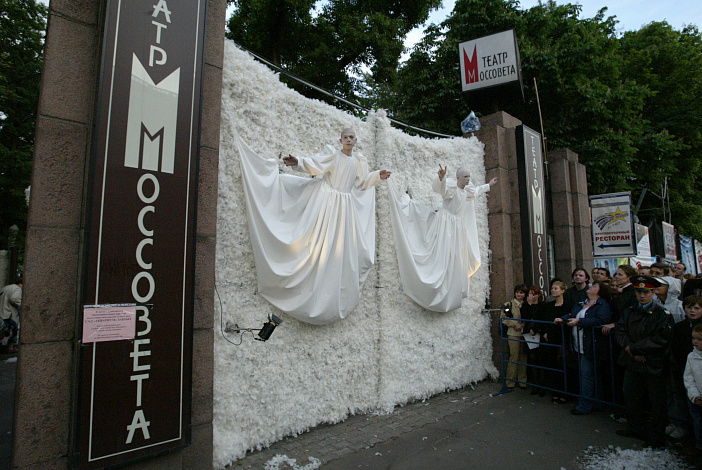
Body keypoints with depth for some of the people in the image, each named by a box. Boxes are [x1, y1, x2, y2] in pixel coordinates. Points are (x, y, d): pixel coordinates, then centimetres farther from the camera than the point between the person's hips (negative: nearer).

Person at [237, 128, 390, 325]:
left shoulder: (360, 161, 11)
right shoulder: (332, 153, -5)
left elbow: (362, 182, 20)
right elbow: (315, 164, -19)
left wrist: (377, 176, 14)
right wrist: (298, 162, -35)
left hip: (346, 207, 5)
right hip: (327, 202, -5)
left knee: (344, 247, 8)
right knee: (321, 242, -5)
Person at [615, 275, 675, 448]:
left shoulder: (662, 314, -8)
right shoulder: (629, 312, 7)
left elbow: (659, 340, -16)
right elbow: (620, 332, 1)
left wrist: (633, 348, -16)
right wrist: (631, 351, -14)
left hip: (654, 365, -5)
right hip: (632, 363, 5)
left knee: (656, 402, 8)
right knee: (630, 397, 15)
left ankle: (656, 437, 24)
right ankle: (635, 428, 33)